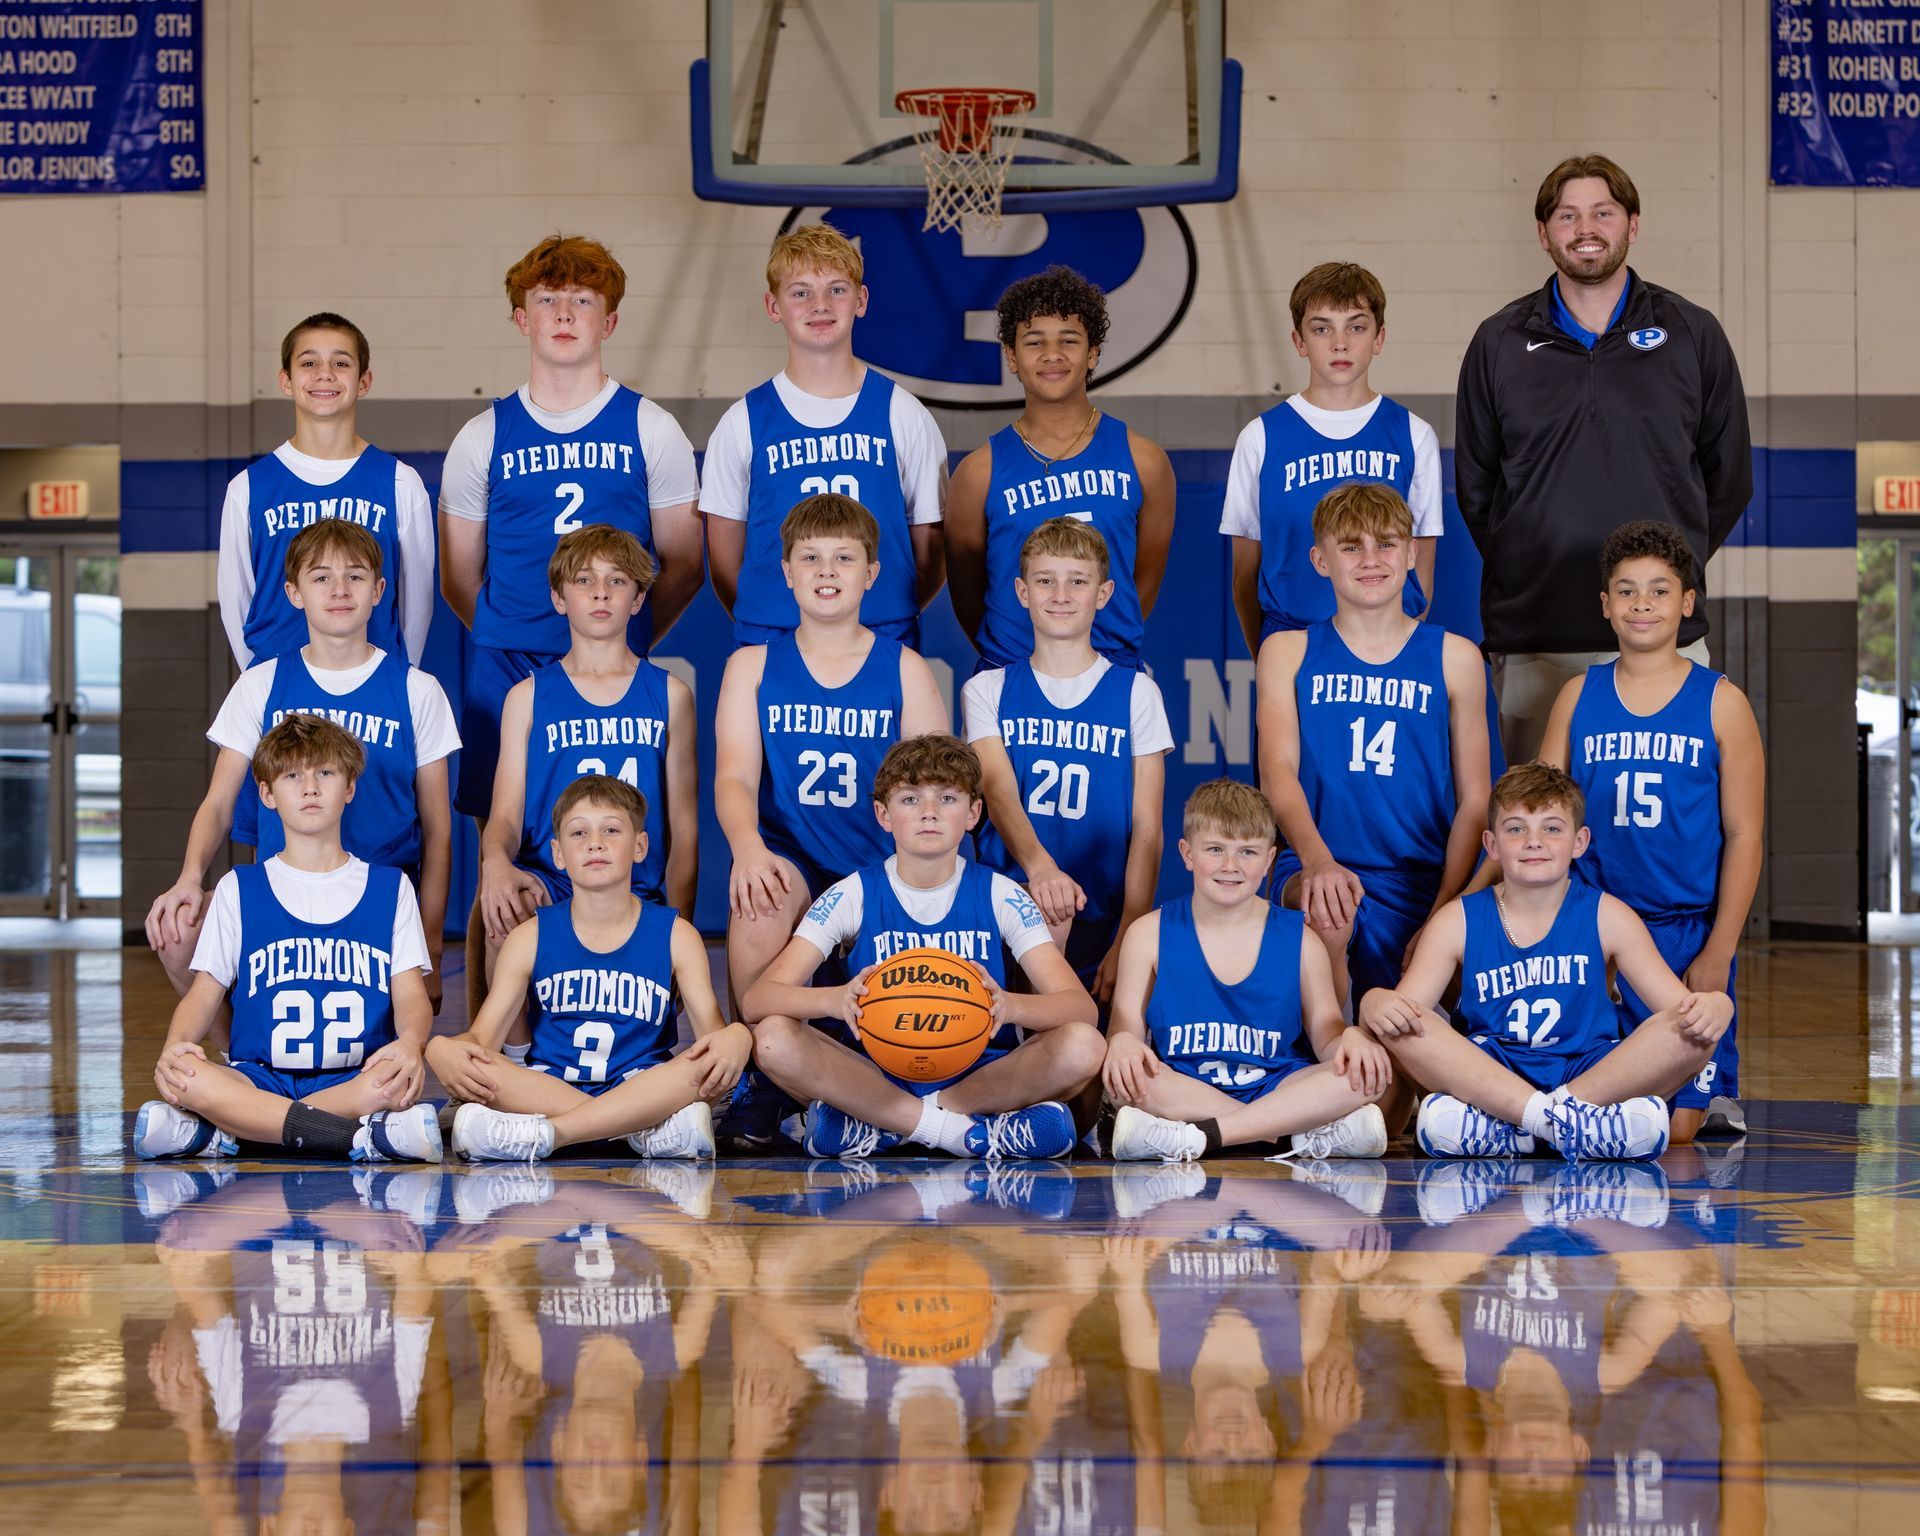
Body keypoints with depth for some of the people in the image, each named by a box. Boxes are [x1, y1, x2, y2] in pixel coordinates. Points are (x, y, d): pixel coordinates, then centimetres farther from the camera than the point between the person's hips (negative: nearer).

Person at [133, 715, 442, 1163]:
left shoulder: (390, 887, 14)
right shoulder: (238, 889, 15)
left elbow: (411, 995, 5)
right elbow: (205, 993, 9)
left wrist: (410, 1042, -20)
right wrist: (175, 1044, -15)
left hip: (356, 1080, 0)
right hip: (258, 1077, 0)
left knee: (398, 1078, -37)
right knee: (183, 1075, -34)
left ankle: (218, 1134, -27)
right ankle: (364, 1138, -33)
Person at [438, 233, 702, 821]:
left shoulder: (651, 430, 5)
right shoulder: (483, 438, 8)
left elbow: (683, 568, 8)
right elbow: (458, 579, 12)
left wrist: (627, 640, 6)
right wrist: (515, 642, 9)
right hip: (505, 674, 1)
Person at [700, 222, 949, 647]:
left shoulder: (905, 416, 5)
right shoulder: (743, 422, 4)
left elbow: (933, 554, 7)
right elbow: (724, 562, 5)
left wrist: (890, 619, -1)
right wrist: (765, 627, -3)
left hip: (885, 647, 0)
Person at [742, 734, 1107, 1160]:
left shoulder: (1000, 896, 2)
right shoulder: (854, 896, 0)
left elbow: (1082, 1007, -8)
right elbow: (756, 1001, -10)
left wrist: (1010, 1006, -33)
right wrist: (837, 1000, -34)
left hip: (983, 1075, 1)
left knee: (1084, 1046, -27)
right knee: (773, 1038, -27)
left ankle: (879, 1125, -21)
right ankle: (973, 1132, -25)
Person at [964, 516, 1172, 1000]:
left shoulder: (1136, 693, 10)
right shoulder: (987, 690, 11)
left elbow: (1147, 827, 4)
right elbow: (998, 792, -8)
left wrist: (1128, 940, -10)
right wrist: (1038, 866, -30)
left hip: (1102, 919, 0)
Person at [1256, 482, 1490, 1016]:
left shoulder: (1454, 657, 11)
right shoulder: (1287, 652, 10)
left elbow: (1474, 798, 7)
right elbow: (1278, 771, -5)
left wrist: (1443, 914, -7)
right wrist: (1318, 861, -27)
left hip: (1421, 884, 2)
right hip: (1316, 869, -2)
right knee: (1328, 907, -35)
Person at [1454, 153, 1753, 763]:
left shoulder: (1692, 335, 7)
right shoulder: (1499, 343, 9)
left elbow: (1729, 478, 13)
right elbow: (1474, 483, 15)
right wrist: (1523, 568, 10)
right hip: (1531, 637, 1)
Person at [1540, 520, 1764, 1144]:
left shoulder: (1720, 703, 0)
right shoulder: (1578, 697, 6)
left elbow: (1743, 835, -1)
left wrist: (1718, 952, -7)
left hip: (1689, 929, -2)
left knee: (1672, 1130, -7)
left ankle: (1713, 1092, 27)